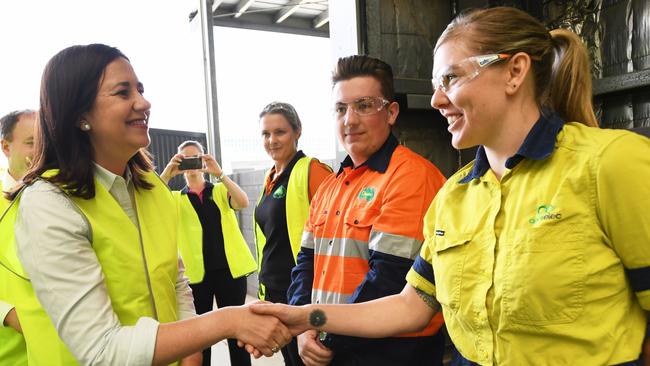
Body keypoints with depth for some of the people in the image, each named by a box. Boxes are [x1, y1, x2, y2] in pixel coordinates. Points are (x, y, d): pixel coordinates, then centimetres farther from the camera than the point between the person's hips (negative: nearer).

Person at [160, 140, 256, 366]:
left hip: (229, 269, 0)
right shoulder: (175, 198, 9)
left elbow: (243, 202, -12)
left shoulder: (220, 191, 8)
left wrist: (219, 173, -20)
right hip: (195, 272, 1)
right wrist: (167, 173, -20)